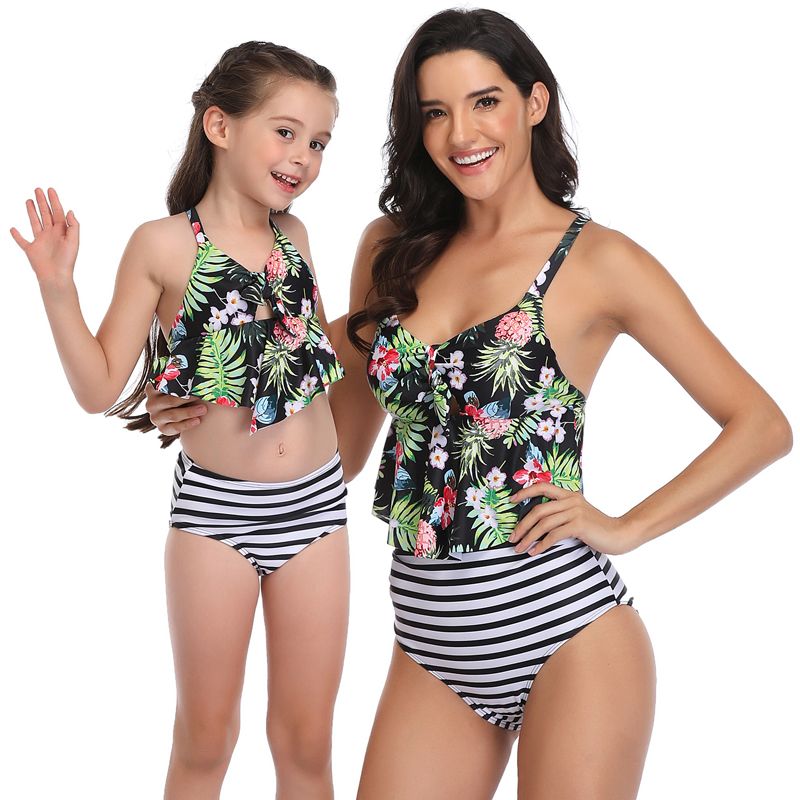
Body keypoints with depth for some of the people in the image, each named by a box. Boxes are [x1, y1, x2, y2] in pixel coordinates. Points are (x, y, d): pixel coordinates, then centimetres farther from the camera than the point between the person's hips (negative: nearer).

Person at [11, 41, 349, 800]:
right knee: (204, 738, 12)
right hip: (215, 507, -3)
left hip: (314, 504, 3)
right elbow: (100, 388, -8)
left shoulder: (295, 236, 5)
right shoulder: (165, 244, -8)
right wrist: (57, 286, -17)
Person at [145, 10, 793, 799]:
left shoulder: (598, 260, -4)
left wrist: (625, 529, -9)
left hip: (566, 632, -4)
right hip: (430, 645, 4)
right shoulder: (393, 250, 8)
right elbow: (346, 444, 18)